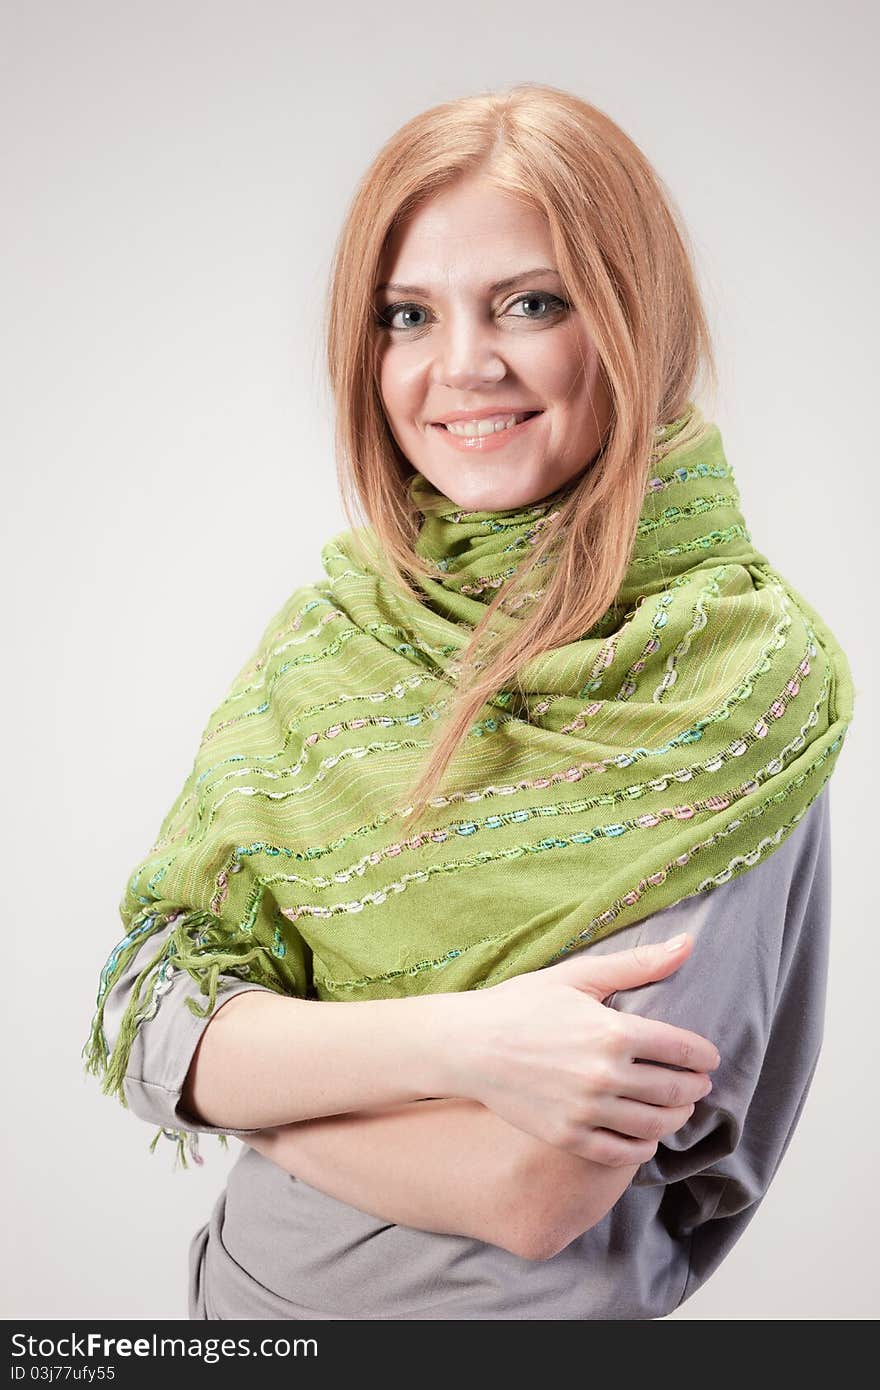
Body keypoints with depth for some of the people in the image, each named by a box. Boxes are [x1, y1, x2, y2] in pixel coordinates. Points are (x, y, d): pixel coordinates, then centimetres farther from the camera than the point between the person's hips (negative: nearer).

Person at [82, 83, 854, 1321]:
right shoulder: (324, 635, -5)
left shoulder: (742, 665, -19)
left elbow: (537, 1192, -24)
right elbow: (147, 1010, -10)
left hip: (524, 1312, -4)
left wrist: (257, 1065, -12)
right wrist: (451, 1042, -25)